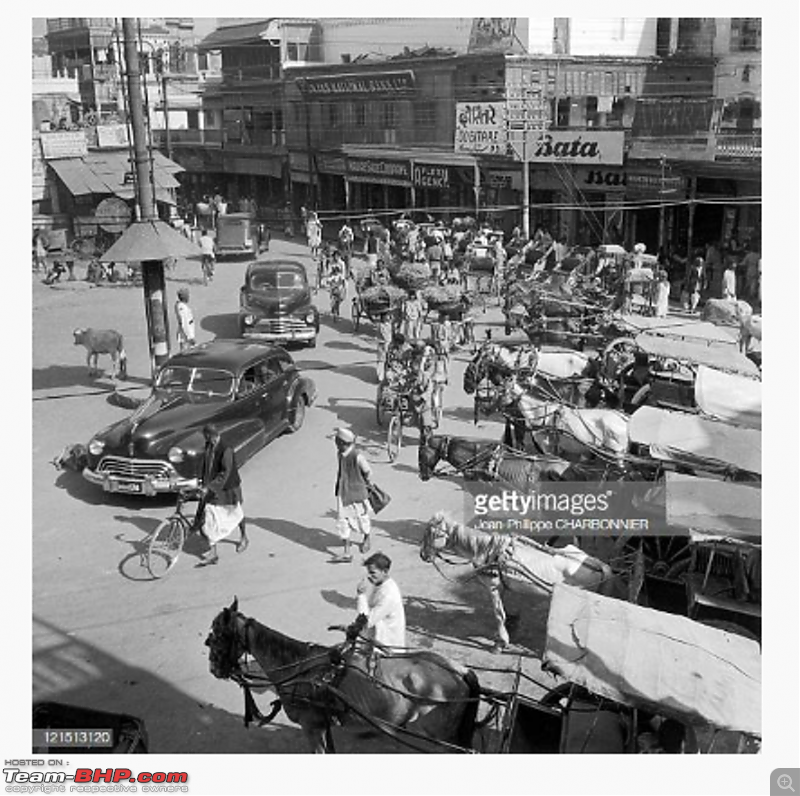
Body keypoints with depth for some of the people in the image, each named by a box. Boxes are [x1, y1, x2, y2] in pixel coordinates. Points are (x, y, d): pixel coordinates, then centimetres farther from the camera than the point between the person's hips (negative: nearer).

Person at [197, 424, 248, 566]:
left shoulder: (226, 450, -25)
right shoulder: (208, 447, -3)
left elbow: (225, 473, -29)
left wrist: (209, 486, -32)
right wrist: (204, 484, 12)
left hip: (228, 489, -6)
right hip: (211, 488, 6)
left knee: (236, 514, 18)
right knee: (210, 520, 0)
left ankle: (244, 537, 44)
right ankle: (212, 552, 7)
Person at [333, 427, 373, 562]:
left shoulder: (358, 456, -24)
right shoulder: (339, 454, -4)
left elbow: (368, 473, -9)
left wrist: (364, 485, 7)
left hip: (357, 493, -5)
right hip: (343, 493, 5)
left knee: (361, 518, 16)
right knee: (343, 522, 2)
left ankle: (366, 539, 45)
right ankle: (346, 552, 7)